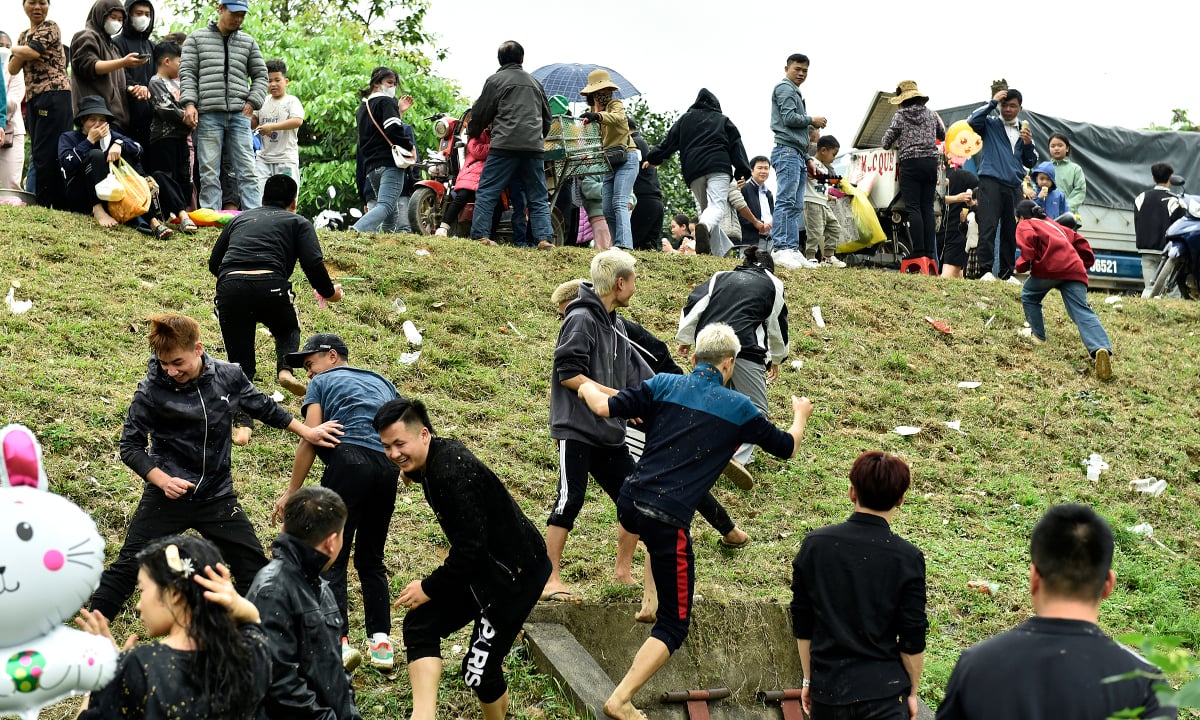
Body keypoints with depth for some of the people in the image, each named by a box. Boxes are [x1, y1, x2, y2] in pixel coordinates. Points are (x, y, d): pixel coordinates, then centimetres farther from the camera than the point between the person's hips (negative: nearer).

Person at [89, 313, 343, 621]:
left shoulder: (229, 376, -5)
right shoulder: (151, 390, -12)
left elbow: (263, 407, 13)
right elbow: (131, 446, -6)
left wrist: (307, 432, 16)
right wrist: (163, 480, -20)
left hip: (217, 497, 2)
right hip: (166, 495, -2)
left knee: (254, 570, 4)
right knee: (127, 567, -4)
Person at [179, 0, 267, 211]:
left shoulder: (248, 42, 16)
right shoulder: (197, 39, 11)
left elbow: (260, 75, 19)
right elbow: (187, 73, 6)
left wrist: (252, 102, 4)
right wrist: (189, 103, -7)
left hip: (239, 115, 2)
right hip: (208, 114, -2)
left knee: (247, 172, -3)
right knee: (209, 173, -5)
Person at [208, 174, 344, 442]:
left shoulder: (239, 219, 31)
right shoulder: (298, 222, 21)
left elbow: (214, 263, 29)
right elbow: (313, 265, 5)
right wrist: (329, 293, 22)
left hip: (229, 288, 2)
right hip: (270, 286, -2)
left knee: (240, 366, 13)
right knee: (288, 329, 31)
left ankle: (242, 424, -6)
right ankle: (286, 369, 2)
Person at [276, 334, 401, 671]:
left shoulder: (322, 383, 16)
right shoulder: (381, 382, 31)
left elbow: (310, 439, 4)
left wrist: (290, 493, 5)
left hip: (349, 460, -5)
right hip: (389, 467, 5)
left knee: (330, 558, -6)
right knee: (371, 559, 17)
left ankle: (338, 640, -20)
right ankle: (381, 642, 9)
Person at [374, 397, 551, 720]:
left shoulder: (452, 473, -28)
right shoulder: (438, 456, 3)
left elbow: (471, 547, -28)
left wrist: (430, 588, -17)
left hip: (514, 572, -10)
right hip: (480, 564, 10)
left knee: (479, 668, -6)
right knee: (420, 624, -2)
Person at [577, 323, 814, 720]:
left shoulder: (663, 384, 5)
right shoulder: (739, 408, 2)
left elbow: (604, 407, -2)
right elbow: (787, 447, 16)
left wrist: (587, 387, 21)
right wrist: (800, 414, 37)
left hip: (629, 506, 5)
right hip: (668, 521, -5)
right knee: (674, 625, 4)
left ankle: (650, 601, 42)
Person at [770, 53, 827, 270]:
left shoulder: (795, 92, 29)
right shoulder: (785, 88, -1)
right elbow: (789, 118, -14)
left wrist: (807, 158, 22)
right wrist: (812, 120, 2)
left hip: (798, 155, 10)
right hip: (787, 151, -10)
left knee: (796, 206, 4)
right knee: (786, 201, -17)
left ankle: (793, 251, 0)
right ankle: (782, 248, -24)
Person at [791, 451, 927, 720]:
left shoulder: (815, 544, -3)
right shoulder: (907, 558, -10)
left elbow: (802, 625, 4)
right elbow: (912, 640, -6)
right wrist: (912, 692, 8)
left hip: (826, 689, 3)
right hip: (883, 693, -3)